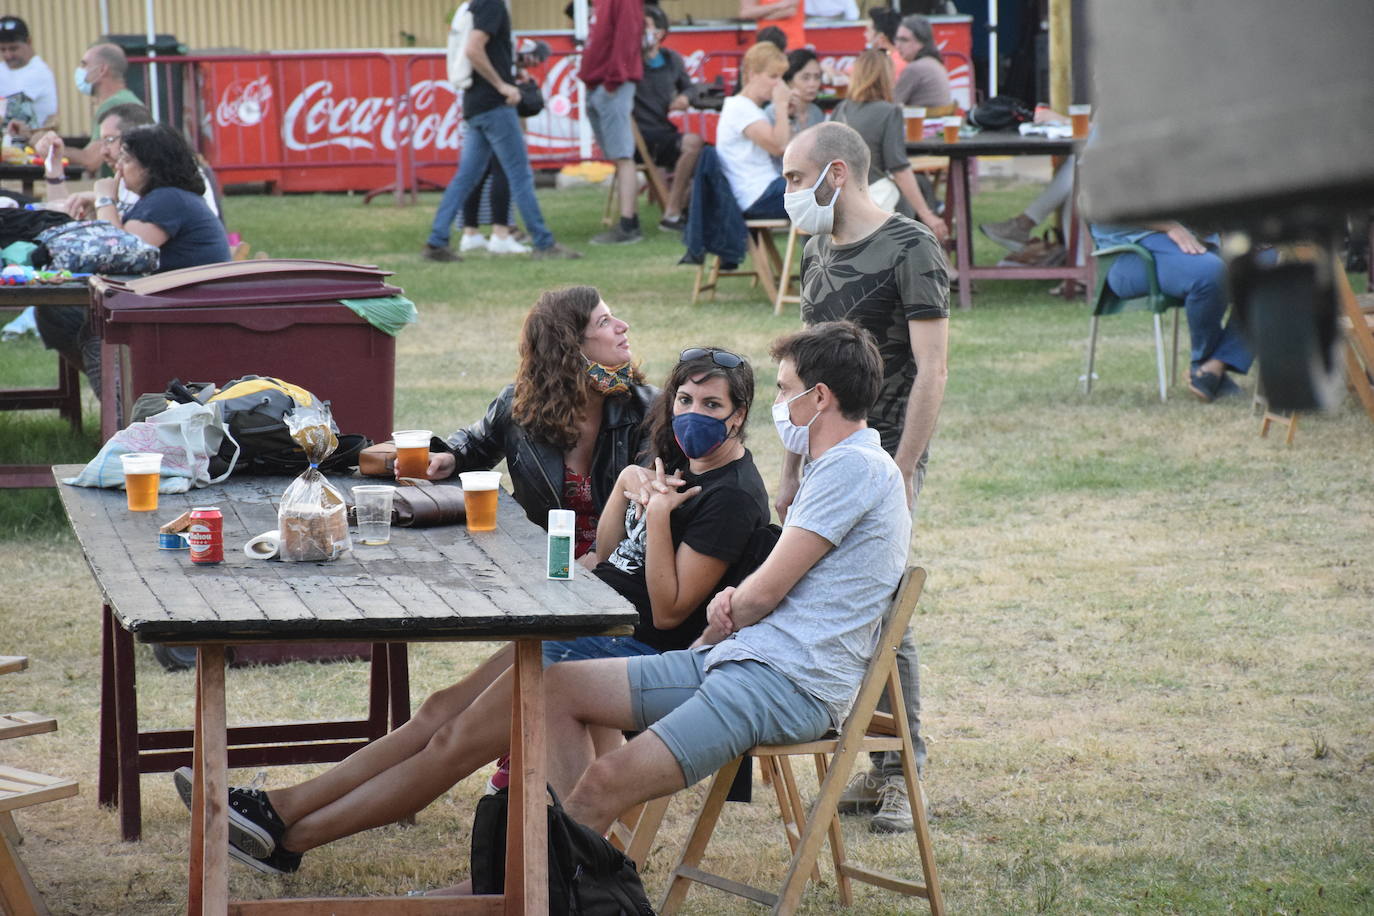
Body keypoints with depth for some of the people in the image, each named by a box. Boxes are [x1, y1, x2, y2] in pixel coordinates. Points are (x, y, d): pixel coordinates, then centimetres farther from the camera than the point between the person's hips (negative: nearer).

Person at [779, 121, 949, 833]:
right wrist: (792, 472, 18)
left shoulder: (909, 250, -9)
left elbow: (931, 371, -14)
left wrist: (902, 473, -19)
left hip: (883, 459, -7)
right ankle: (871, 769, 12)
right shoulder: (818, 252, 14)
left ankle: (901, 775, 1)